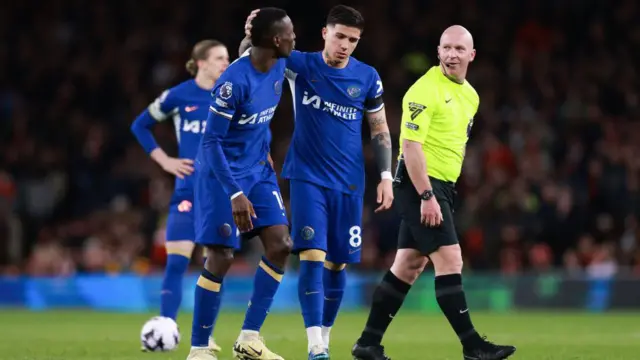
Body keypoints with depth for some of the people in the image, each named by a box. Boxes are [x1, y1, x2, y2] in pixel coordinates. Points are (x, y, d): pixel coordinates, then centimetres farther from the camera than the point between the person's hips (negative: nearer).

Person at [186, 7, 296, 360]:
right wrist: (235, 195, -26)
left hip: (258, 169, 8)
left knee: (280, 245, -1)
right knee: (221, 257, -8)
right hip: (224, 172, -8)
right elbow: (211, 141, -23)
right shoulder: (234, 81, -25)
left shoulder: (278, 69, -1)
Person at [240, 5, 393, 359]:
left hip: (348, 183, 3)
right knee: (312, 257, -16)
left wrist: (386, 176, 4)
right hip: (308, 178, -2)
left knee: (337, 265, 7)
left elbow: (380, 130, 10)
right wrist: (252, 35, -33)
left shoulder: (367, 77, 1)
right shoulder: (301, 64, -4)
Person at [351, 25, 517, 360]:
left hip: (441, 186, 9)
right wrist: (427, 196, -24)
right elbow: (411, 144, -19)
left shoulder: (470, 96, 14)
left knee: (408, 266, 9)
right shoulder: (425, 91, -14)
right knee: (449, 259, -12)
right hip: (419, 183, -9)